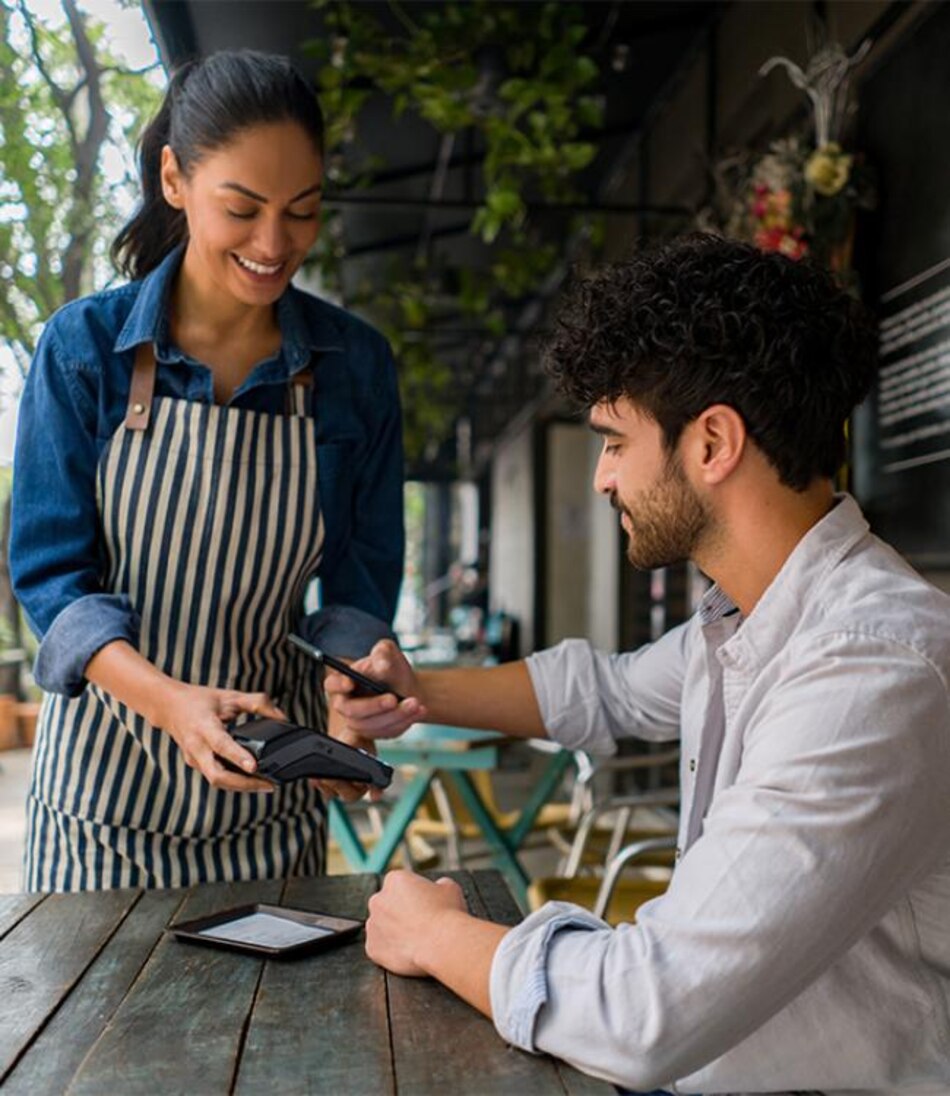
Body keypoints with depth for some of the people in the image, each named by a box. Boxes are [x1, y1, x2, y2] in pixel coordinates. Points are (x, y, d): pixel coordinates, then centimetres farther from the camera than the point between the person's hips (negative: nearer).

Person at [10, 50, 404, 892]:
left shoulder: (355, 365, -5)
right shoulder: (85, 345, -9)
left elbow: (361, 584, -1)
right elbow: (50, 574, -10)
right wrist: (169, 698, -27)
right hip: (107, 775, -1)